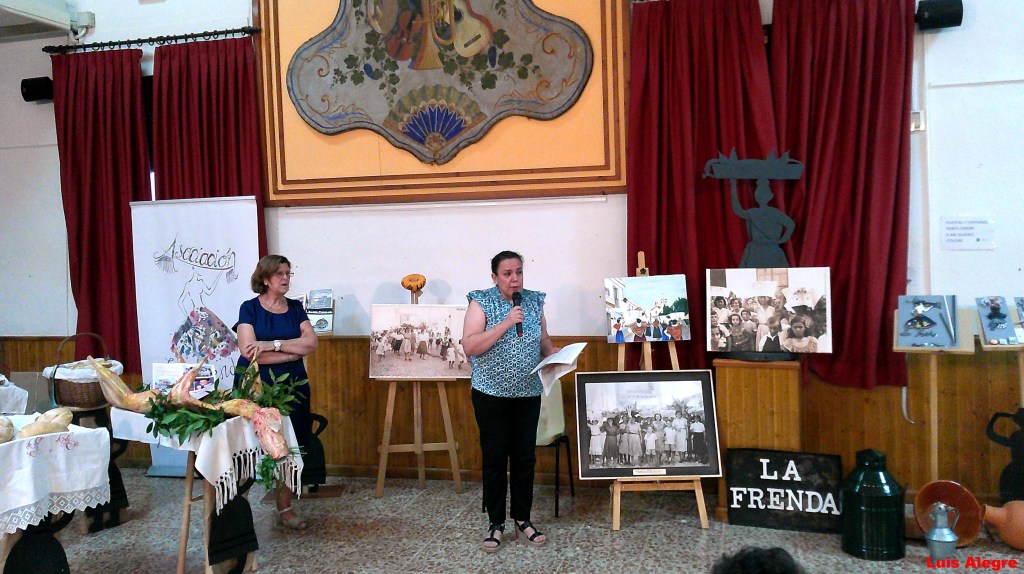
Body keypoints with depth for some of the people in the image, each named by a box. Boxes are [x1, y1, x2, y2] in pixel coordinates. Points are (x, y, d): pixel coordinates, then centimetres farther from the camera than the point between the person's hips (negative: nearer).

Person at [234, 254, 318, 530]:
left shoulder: (295, 308, 9)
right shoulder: (250, 308, -2)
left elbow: (311, 342, -4)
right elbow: (249, 352, -14)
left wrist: (272, 345, -15)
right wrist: (293, 351, -11)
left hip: (292, 386, 3)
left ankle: (285, 508, 15)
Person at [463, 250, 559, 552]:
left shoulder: (534, 301, 6)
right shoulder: (481, 302, -8)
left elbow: (544, 340, 13)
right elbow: (470, 346, -17)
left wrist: (554, 353, -9)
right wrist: (505, 324, -23)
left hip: (528, 394, 4)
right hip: (492, 394, -4)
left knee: (525, 458, 9)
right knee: (495, 459, 4)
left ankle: (522, 519, 22)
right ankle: (496, 523, 16)